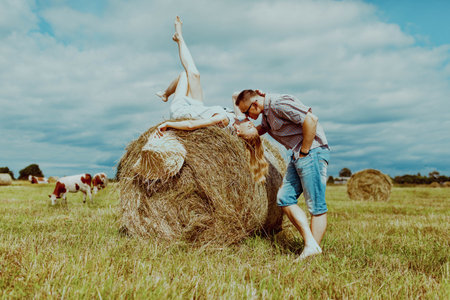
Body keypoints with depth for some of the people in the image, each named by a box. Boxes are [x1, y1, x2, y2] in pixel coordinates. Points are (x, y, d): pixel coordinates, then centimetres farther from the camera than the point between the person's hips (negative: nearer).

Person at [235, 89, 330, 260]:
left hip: (312, 151, -10)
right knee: (285, 198, 3)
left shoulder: (279, 104, -16)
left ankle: (314, 249, -1)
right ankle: (309, 242, 3)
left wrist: (304, 151, -16)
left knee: (316, 204, -7)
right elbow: (261, 130, 34)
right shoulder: (266, 113, 14)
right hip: (297, 155, 10)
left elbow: (311, 120, -23)